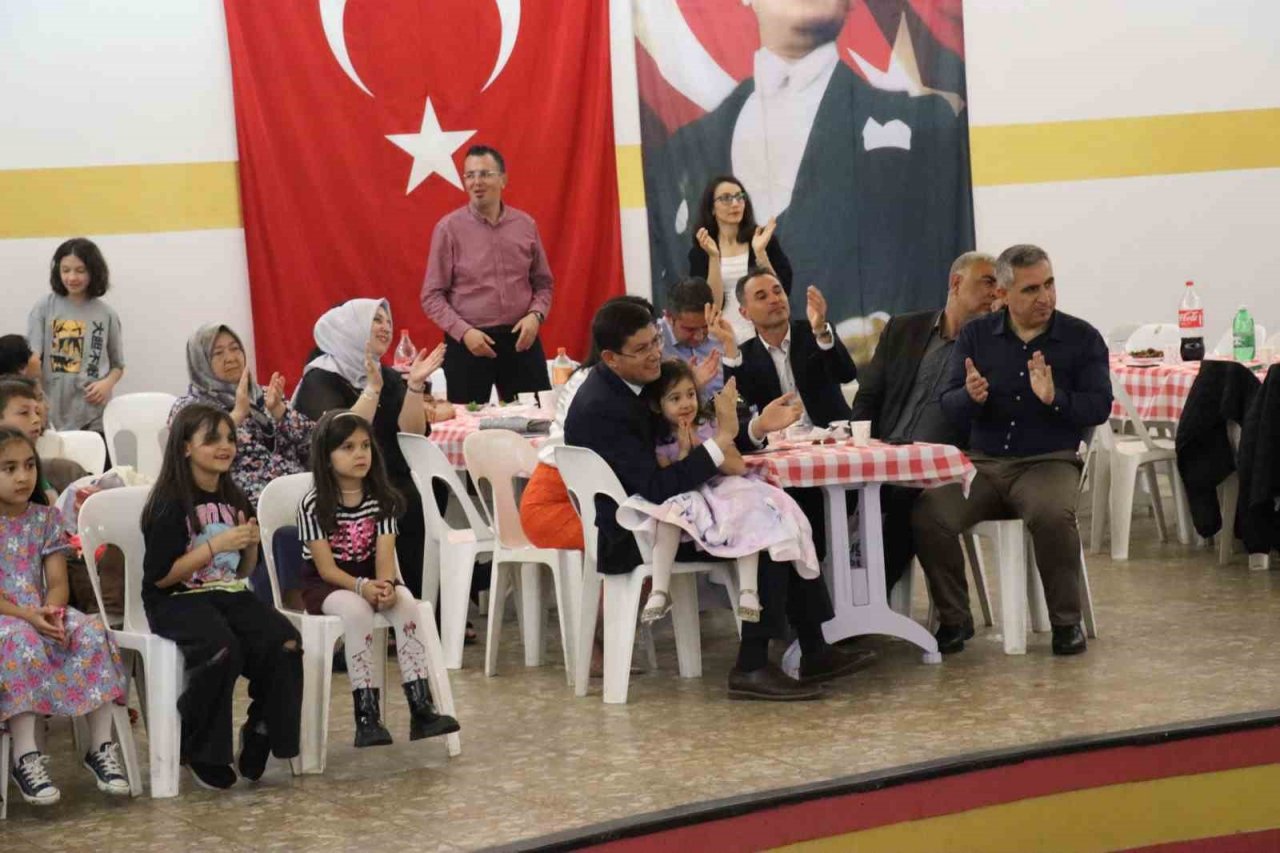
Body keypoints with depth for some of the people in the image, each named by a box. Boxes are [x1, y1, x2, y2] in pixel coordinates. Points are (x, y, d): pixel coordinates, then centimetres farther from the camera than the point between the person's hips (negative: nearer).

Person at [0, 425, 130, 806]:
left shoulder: (46, 518, 9)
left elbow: (58, 581, 2)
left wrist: (52, 613, -20)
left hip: (43, 613, 4)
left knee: (94, 634, -25)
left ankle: (101, 747, -18)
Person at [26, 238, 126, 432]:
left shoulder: (106, 314, 6)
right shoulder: (43, 309, 1)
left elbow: (118, 365, 16)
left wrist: (108, 383, -6)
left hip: (94, 418, 1)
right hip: (51, 415, -1)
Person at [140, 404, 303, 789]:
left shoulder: (235, 502, 13)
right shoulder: (170, 505, -7)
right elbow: (161, 576, -12)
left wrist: (251, 545, -1)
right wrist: (215, 545, -16)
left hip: (229, 596, 6)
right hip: (177, 602, -6)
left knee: (285, 642, -23)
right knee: (222, 648, -36)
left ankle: (260, 737, -4)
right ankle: (200, 753, -15)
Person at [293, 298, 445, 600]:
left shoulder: (389, 377, 17)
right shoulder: (320, 380, -1)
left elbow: (413, 433, 3)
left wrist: (415, 384, -7)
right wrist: (373, 388, -20)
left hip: (391, 482, 5)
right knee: (413, 506, -31)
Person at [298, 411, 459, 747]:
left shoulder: (383, 499, 1)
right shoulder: (314, 505, -11)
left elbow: (384, 557, -8)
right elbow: (327, 568, -15)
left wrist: (385, 585, -30)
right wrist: (361, 587, -32)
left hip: (371, 579, 4)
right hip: (325, 585, -4)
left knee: (407, 604, -28)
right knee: (356, 610, -36)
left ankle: (421, 708, -31)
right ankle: (366, 716, -37)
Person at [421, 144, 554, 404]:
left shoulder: (526, 225, 5)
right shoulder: (448, 228, -4)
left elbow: (543, 283, 13)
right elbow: (432, 295, -4)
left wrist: (535, 315, -7)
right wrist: (463, 331, -16)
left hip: (520, 338, 3)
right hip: (468, 342, -3)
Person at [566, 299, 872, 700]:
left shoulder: (639, 382, 7)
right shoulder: (600, 409, -22)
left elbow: (676, 452, 12)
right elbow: (655, 488, -26)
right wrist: (720, 443, -26)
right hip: (630, 539, -9)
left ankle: (814, 651, 3)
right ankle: (751, 668, -16)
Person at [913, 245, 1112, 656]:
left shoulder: (1082, 338, 3)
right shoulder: (975, 335, 8)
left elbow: (1099, 406, -4)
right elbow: (949, 407, 3)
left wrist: (1055, 398, -24)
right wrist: (971, 397, -21)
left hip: (1049, 462, -2)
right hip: (982, 462, 2)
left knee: (1053, 516, -36)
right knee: (927, 515, -24)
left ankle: (1066, 622, -15)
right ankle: (954, 619, -5)